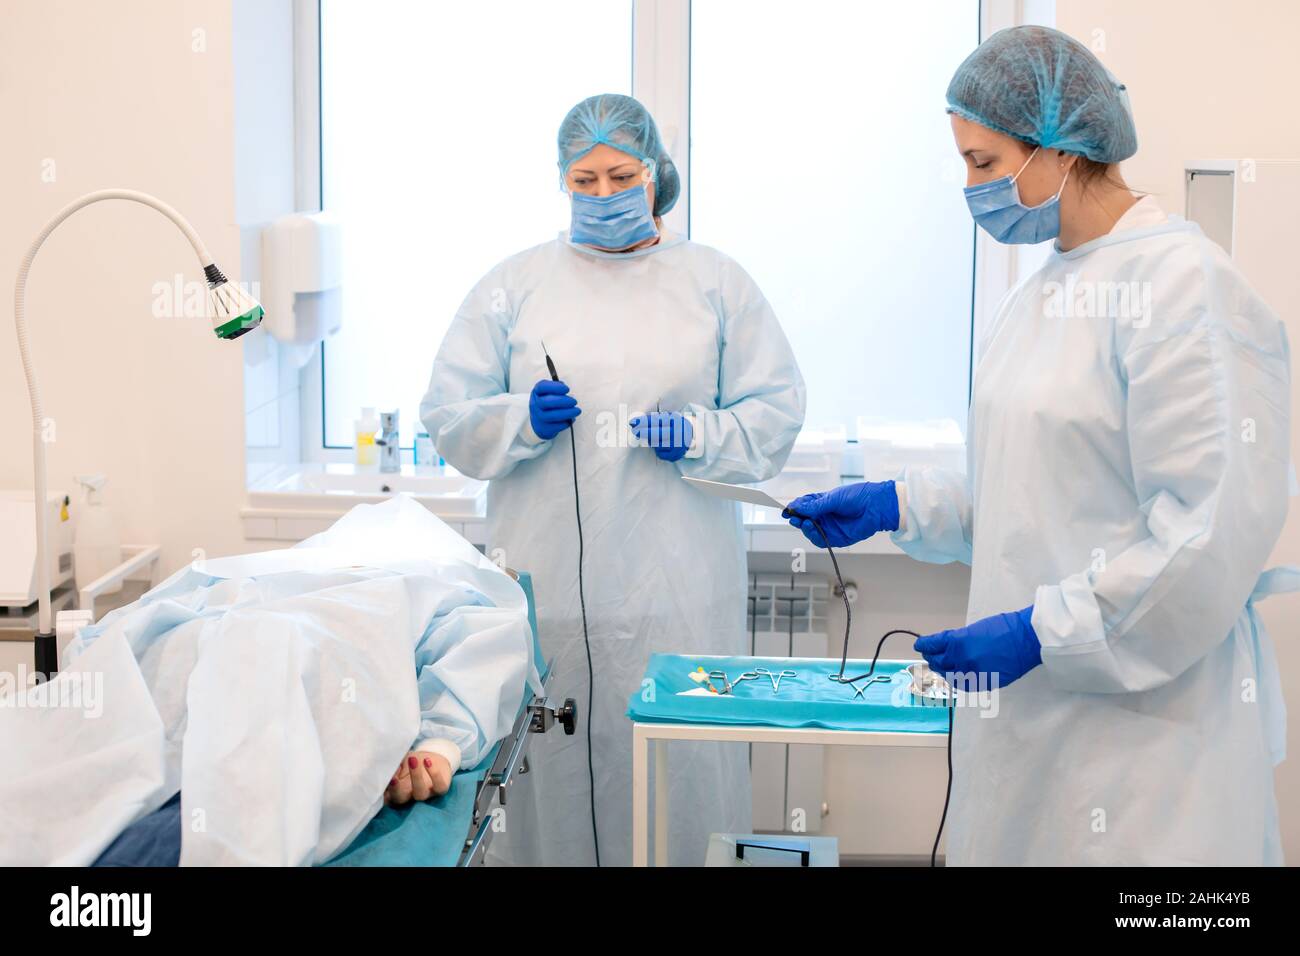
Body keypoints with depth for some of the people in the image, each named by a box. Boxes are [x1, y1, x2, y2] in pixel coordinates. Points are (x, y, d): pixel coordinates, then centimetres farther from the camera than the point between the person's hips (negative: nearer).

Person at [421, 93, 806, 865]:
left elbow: (776, 411, 7)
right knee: (549, 760, 0)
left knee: (678, 761, -1)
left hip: (676, 590, 0)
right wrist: (524, 421, -12)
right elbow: (449, 416, 7)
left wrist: (696, 437, -11)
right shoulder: (514, 285, 10)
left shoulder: (717, 282, 10)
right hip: (547, 587, 0)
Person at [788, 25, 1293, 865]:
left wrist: (1041, 633, -20)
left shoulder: (1185, 286, -16)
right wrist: (898, 505, 9)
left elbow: (1216, 530, -20)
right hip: (1035, 708, 8)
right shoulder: (1045, 292, 11)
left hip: (1142, 722, -8)